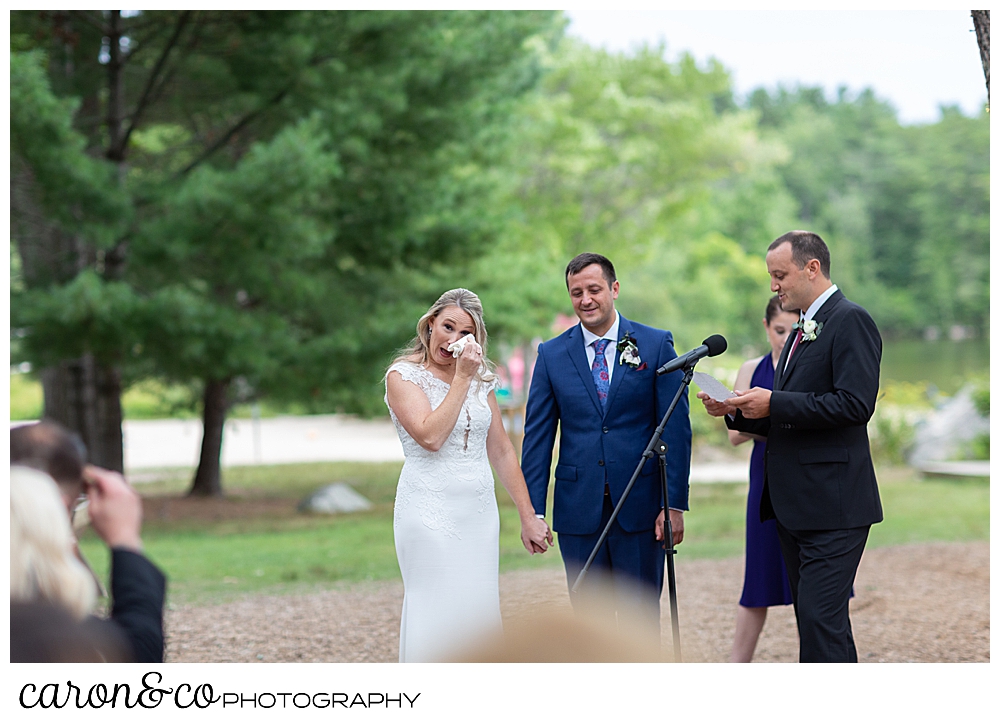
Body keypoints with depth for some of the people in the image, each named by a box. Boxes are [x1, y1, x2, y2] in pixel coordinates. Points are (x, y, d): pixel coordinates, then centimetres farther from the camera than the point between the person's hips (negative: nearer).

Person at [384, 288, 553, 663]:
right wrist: (461, 379, -15)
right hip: (430, 512, -5)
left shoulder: (481, 378, 12)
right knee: (436, 617, -6)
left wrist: (528, 516, 11)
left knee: (481, 615, 5)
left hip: (480, 513, 5)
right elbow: (430, 436, -20)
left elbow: (501, 451, 14)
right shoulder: (403, 375, -4)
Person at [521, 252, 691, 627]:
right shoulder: (552, 354, 6)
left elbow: (676, 429, -1)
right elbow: (537, 436, 5)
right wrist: (533, 511, -1)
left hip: (640, 509, -2)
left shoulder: (656, 345, 1)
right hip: (578, 509, 2)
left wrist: (675, 504, -7)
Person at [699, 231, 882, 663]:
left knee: (821, 618, -14)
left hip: (833, 504, -10)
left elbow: (855, 404, -21)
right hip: (795, 505, 10)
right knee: (813, 619, 11)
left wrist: (774, 404, -19)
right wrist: (736, 412, 6)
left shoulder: (850, 321, -9)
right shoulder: (801, 331, 21)